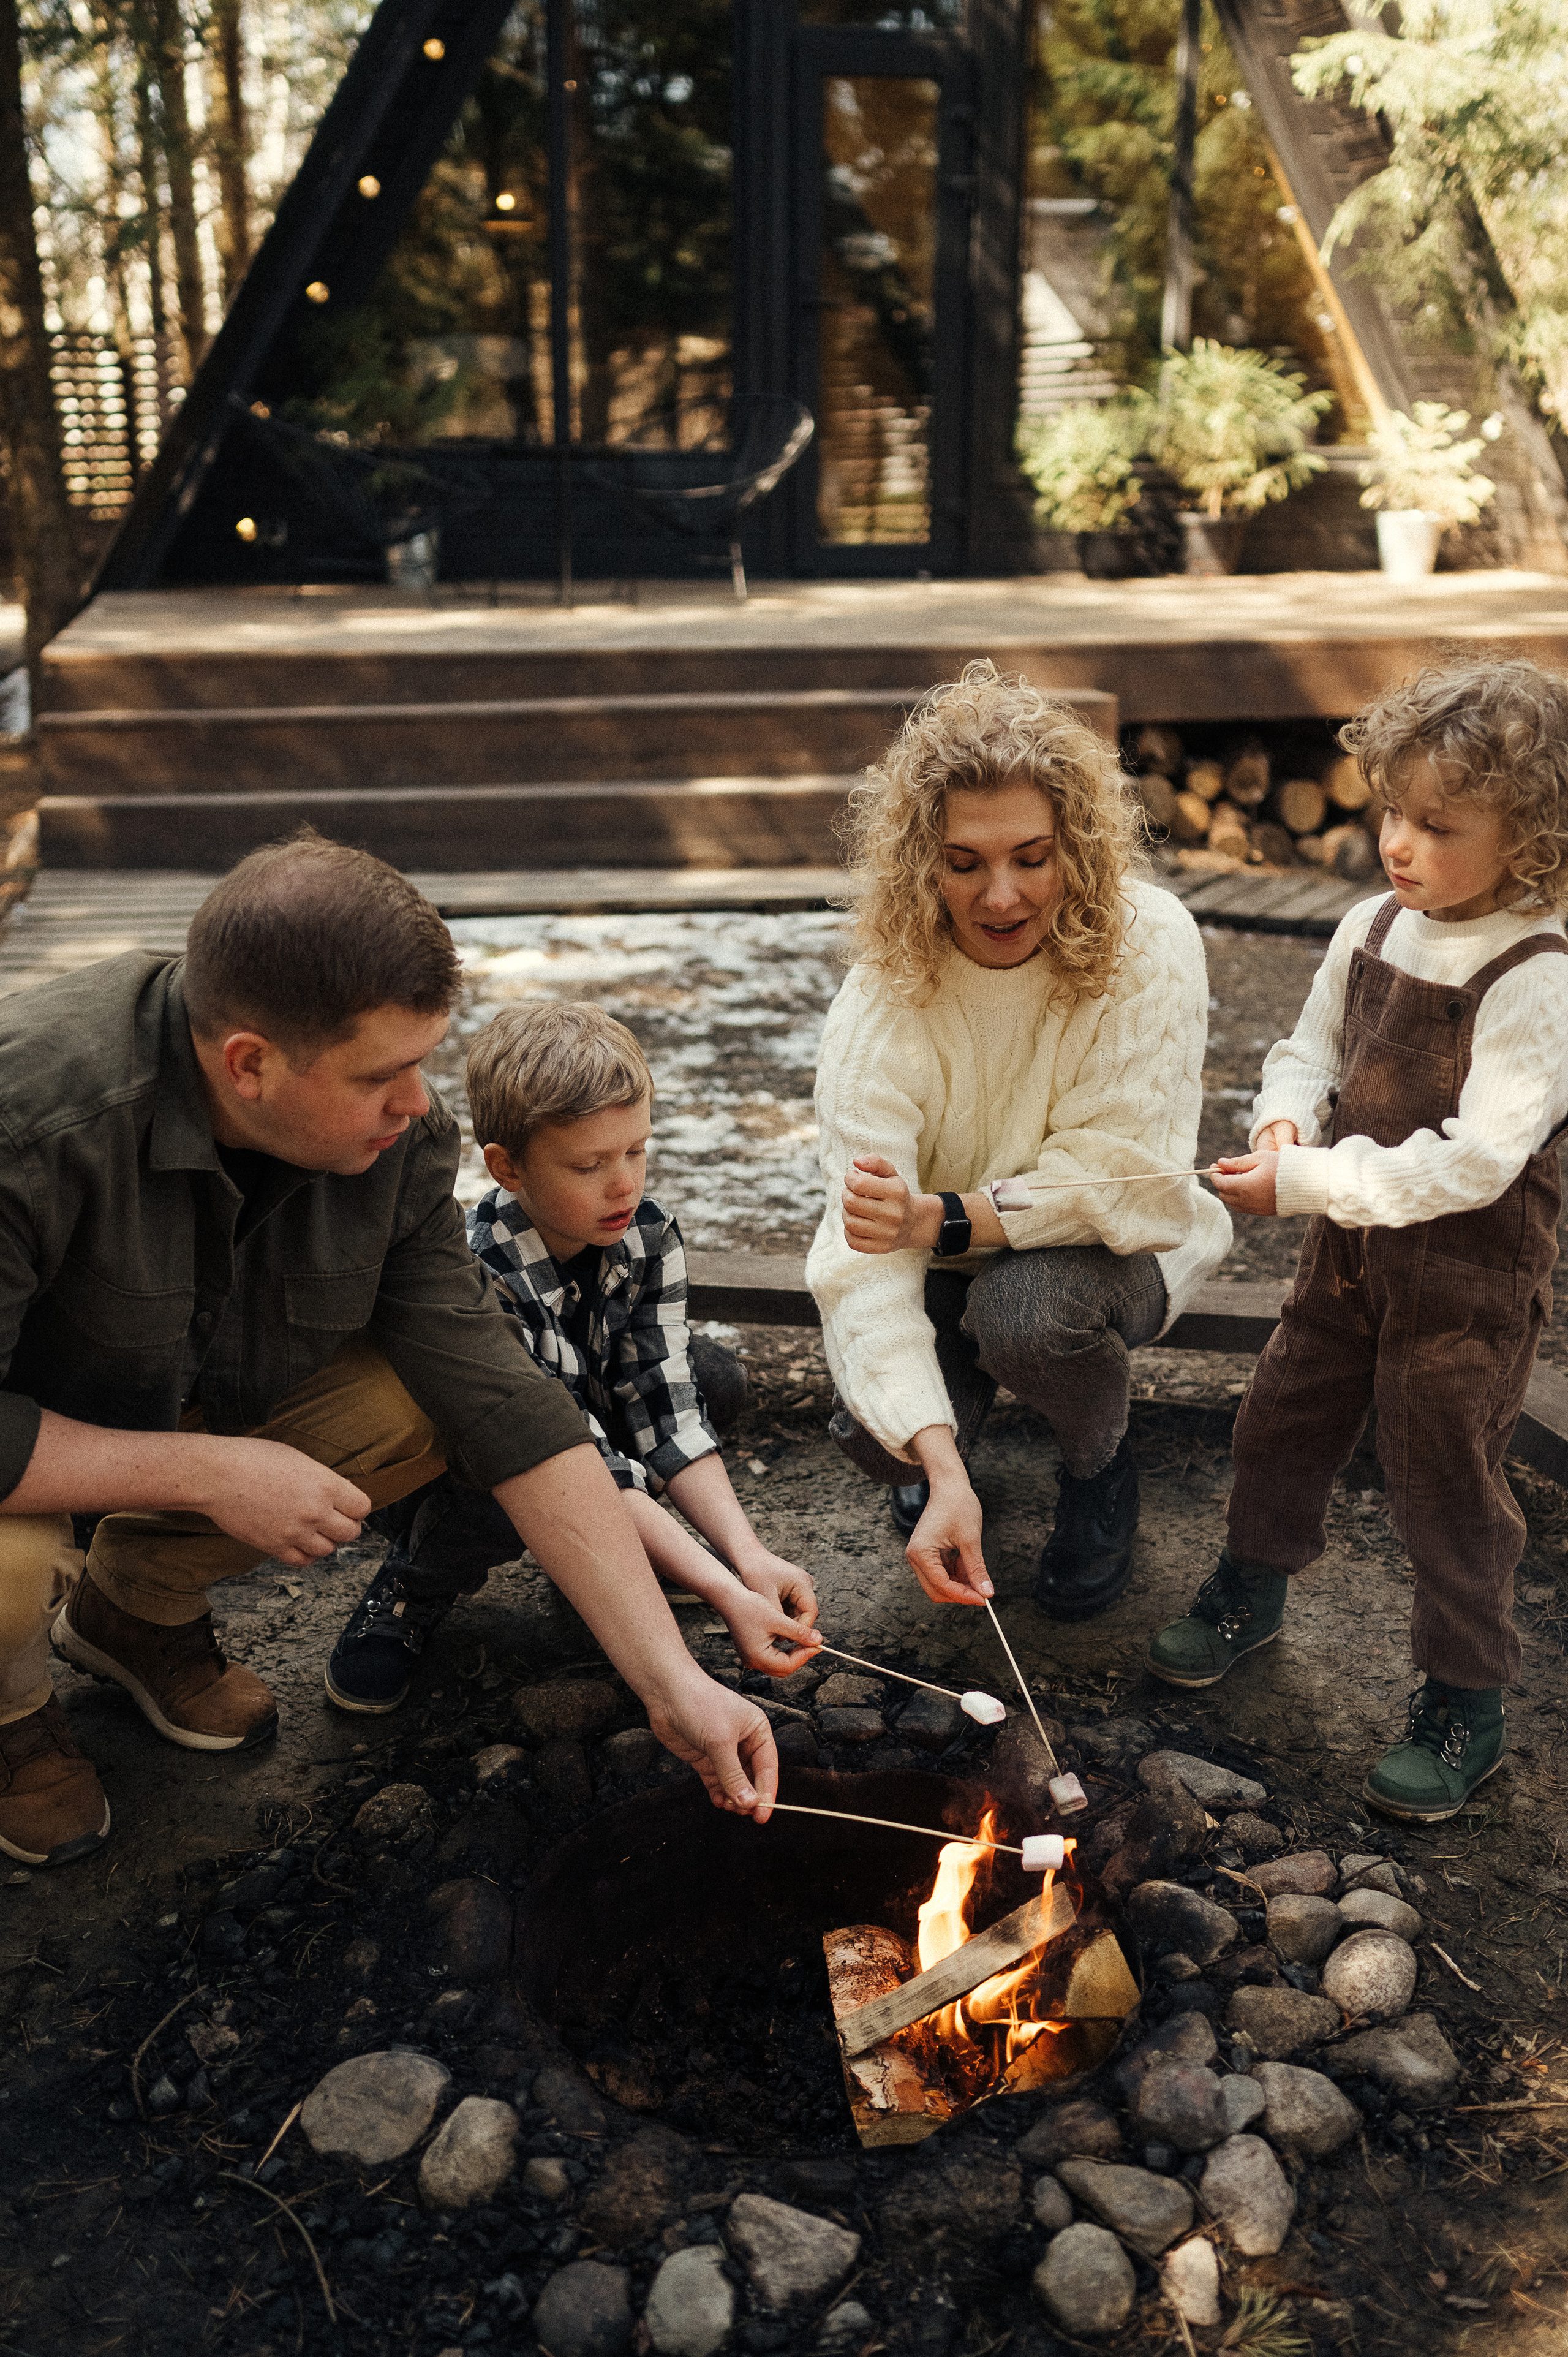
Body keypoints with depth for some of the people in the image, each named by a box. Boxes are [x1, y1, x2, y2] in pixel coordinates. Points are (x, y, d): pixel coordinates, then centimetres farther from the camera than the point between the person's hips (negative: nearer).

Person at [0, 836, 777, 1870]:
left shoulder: (398, 1134, -20)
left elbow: (509, 1412, -19)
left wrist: (675, 1684, -22)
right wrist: (209, 1470, -30)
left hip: (195, 1389, 5)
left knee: (427, 1404, -17)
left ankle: (136, 1602, 9)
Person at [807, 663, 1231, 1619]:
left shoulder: (1150, 946, -23)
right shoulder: (885, 1001, -24)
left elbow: (1125, 1175, -23)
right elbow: (866, 1252, -32)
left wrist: (943, 1218, -36)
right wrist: (941, 1463, -44)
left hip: (1115, 1246, -1)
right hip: (951, 1270, 1)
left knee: (1023, 1305, -34)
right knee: (874, 1426, -24)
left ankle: (1102, 1464, 2)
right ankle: (954, 1434, 16)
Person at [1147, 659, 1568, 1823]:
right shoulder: (1374, 929, -2)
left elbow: (1475, 1159, -29)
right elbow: (1310, 1048, 12)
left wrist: (1305, 1183, -28)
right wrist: (1286, 1117, -11)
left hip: (1474, 1272, -7)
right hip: (1352, 1246, 7)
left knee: (1448, 1477, 5)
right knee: (1285, 1411, 19)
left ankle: (1466, 1701, 25)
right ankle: (1254, 1588, 45)